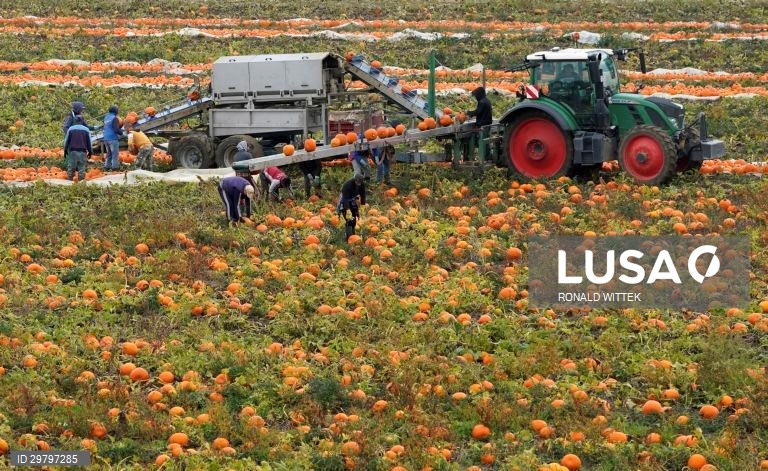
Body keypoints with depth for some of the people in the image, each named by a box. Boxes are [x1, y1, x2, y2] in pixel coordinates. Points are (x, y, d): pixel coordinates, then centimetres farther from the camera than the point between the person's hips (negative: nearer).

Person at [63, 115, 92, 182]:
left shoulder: (70, 129, 5)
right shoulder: (86, 130, 5)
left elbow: (66, 141, 7)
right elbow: (89, 142, 7)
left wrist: (65, 151, 14)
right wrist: (90, 152, 16)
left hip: (72, 151, 0)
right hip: (82, 151, 0)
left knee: (71, 167, 5)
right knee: (81, 168, 1)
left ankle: (70, 180, 4)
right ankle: (81, 180, -3)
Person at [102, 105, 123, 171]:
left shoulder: (106, 117, 12)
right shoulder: (114, 118, -12)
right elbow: (116, 129, -20)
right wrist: (121, 132, 0)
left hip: (106, 138, 8)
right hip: (113, 138, -8)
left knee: (109, 153, 16)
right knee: (115, 153, -3)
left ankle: (107, 166, 14)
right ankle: (115, 167, -6)